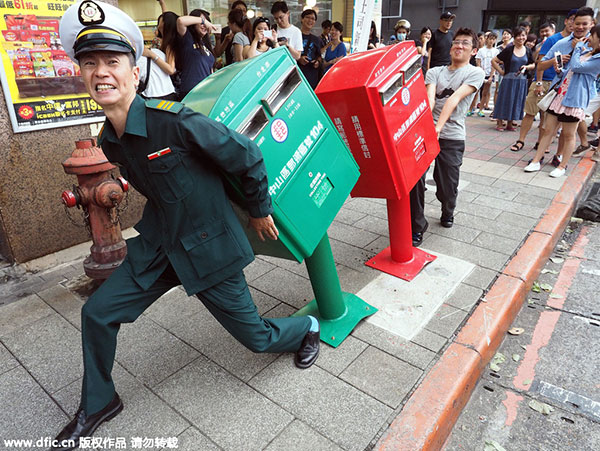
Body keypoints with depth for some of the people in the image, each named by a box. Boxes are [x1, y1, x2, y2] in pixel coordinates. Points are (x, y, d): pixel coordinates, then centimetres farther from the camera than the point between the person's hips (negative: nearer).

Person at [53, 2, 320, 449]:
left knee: (256, 337, 7)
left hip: (209, 248, -6)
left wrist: (260, 211, -4)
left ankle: (307, 328, 42)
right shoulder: (110, 142, 0)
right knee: (98, 312, 7)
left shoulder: (175, 120, -25)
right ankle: (98, 404, 33)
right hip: (158, 245, 7)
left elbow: (247, 155, -16)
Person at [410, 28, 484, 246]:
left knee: (447, 186, 0)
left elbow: (455, 99, -9)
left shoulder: (475, 73, 8)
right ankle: (417, 226, 2)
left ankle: (447, 212, 36)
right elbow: (429, 98, -3)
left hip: (451, 136, -1)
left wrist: (438, 127, -23)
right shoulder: (434, 72, 16)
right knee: (414, 177, -15)